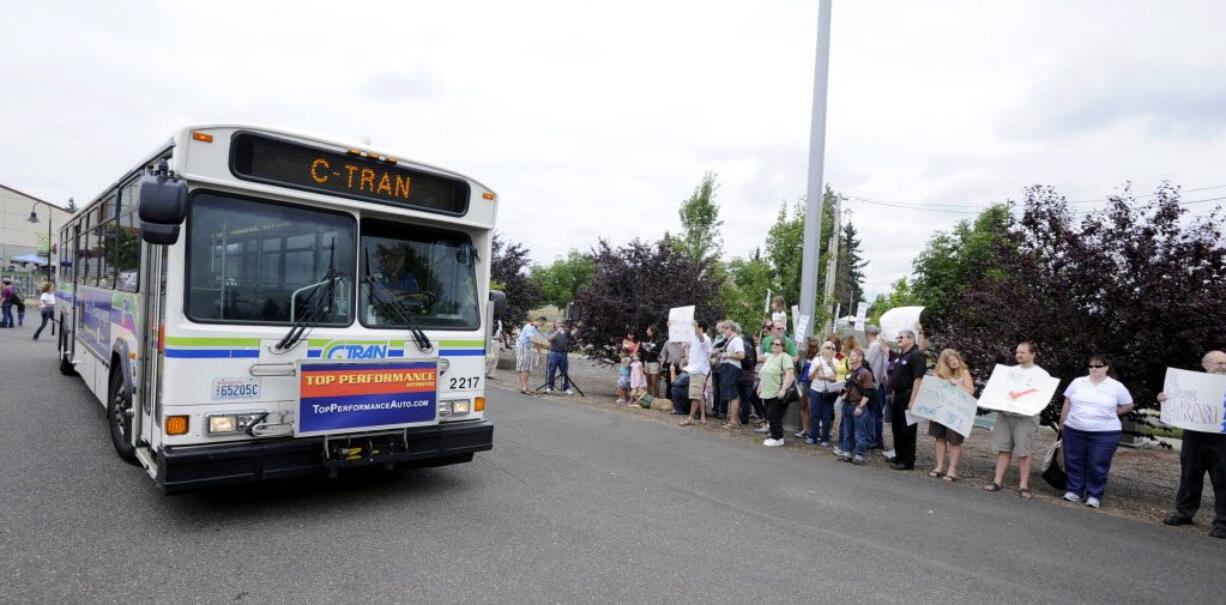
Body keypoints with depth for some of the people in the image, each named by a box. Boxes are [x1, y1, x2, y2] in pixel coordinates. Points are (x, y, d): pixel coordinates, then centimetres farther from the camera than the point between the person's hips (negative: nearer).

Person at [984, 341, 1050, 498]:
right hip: (1004, 414, 4)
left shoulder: (1041, 374, 2)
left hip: (1026, 417, -4)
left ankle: (1023, 485, 5)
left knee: (1023, 452, -3)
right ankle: (997, 481, 9)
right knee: (1003, 449, 6)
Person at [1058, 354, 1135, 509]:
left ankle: (1094, 496, 11)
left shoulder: (1116, 386, 0)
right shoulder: (1077, 383, 5)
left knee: (1097, 466, 1)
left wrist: (1109, 414, 1)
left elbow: (1128, 405, 9)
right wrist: (1062, 425, 9)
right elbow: (1067, 404, 9)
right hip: (1074, 430, 2)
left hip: (1104, 433, -2)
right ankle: (1074, 491, 16)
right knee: (1074, 463, 6)